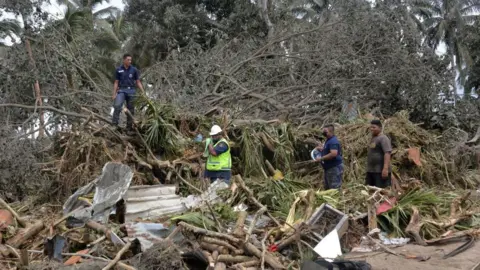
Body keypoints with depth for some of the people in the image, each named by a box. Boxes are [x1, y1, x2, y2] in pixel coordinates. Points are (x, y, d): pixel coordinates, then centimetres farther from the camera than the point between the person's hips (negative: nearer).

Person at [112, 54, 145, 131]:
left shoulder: (134, 70, 4)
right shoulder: (118, 70, 3)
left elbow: (138, 82, 7)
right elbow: (116, 82, 7)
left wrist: (143, 92, -3)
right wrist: (114, 94, 0)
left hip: (131, 91, 1)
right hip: (121, 90, -1)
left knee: (130, 109, 3)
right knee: (117, 106, -21)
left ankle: (129, 127, 10)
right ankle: (114, 124, -21)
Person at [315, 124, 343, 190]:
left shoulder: (333, 141, -19)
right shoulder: (329, 140, 15)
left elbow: (334, 153, -31)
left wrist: (321, 158, -23)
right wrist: (322, 149, 13)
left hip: (335, 167, -11)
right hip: (328, 167, 11)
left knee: (334, 189, -8)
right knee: (327, 187, 18)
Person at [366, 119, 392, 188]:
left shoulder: (383, 138, -10)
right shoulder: (373, 139, 18)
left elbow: (387, 153, -20)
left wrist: (385, 168, -29)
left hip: (381, 171, -9)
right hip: (370, 170, 9)